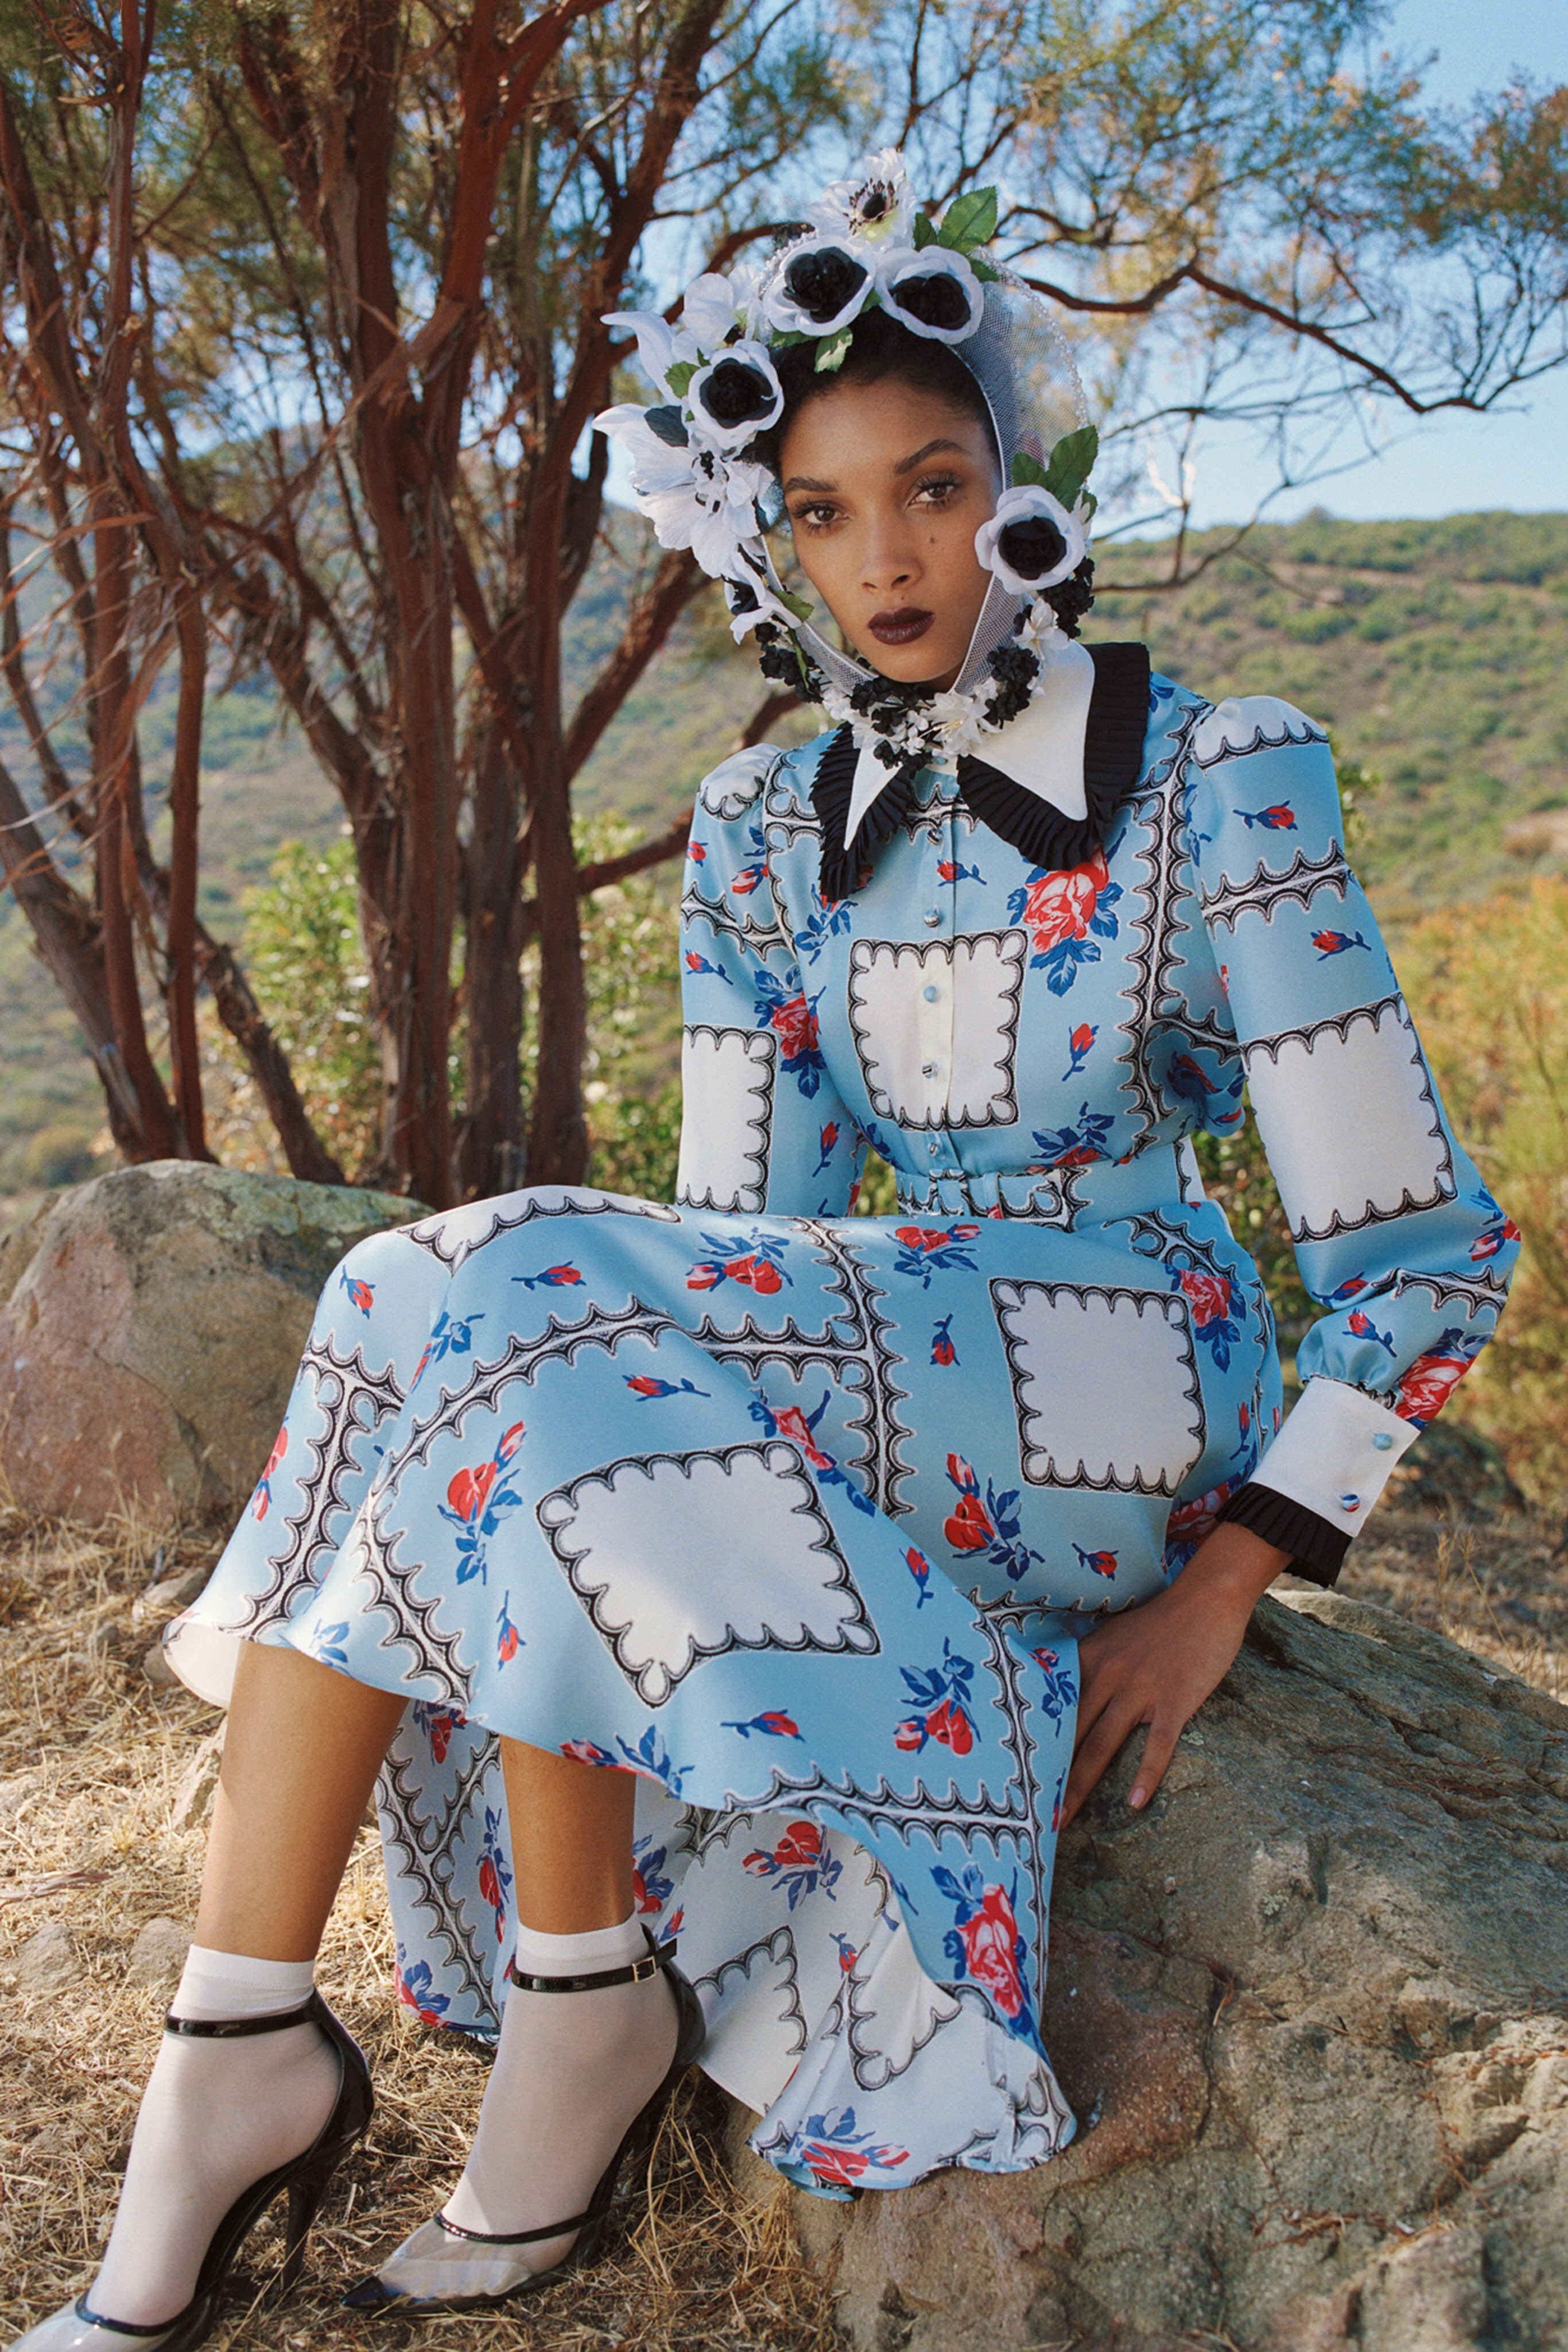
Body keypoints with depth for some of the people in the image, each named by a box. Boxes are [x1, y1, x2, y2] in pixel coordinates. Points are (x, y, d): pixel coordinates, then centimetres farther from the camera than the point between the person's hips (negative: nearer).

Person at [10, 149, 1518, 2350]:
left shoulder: (1223, 781, -8)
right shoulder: (768, 828, 6)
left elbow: (1429, 1248, -8)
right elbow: (735, 1233, 5)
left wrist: (1218, 1588, -13)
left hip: (1147, 1400, -5)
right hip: (898, 1359, 5)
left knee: (503, 1317, -25)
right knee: (424, 1318, -21)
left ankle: (586, 2008, -12)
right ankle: (232, 2063, -19)